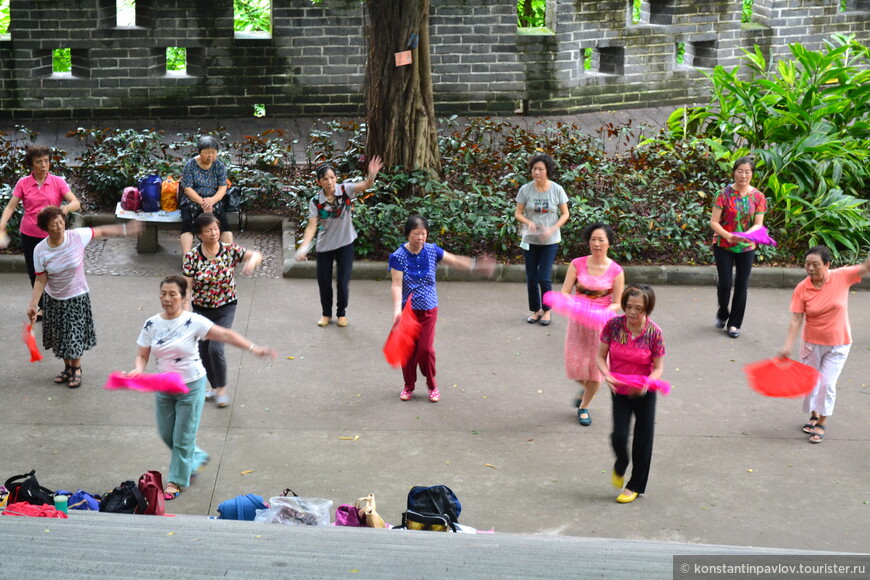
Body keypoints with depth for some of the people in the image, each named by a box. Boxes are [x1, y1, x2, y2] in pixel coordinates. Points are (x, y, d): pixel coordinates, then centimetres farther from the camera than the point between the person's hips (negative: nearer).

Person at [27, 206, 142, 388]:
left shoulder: (78, 236, -20)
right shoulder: (40, 251, -17)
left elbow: (102, 232, -4)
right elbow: (41, 280, -11)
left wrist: (125, 230, -2)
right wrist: (33, 304, -16)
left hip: (77, 297, -1)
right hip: (54, 299, 1)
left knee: (75, 335, 6)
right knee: (59, 336, 15)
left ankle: (76, 370, 31)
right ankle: (67, 368, 39)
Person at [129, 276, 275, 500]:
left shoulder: (193, 322, -14)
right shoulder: (151, 324, -3)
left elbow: (225, 335, -17)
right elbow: (142, 356, 0)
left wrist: (253, 348, -25)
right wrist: (138, 370, -22)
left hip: (191, 386, -5)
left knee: (183, 437, 3)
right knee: (166, 434, 16)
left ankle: (177, 481, 22)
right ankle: (197, 457, 42)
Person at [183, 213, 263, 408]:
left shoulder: (230, 250, -9)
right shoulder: (191, 257, -9)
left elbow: (257, 255, -14)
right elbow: (186, 287, -9)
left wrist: (252, 260, -38)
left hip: (225, 308, -2)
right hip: (201, 310, 2)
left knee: (215, 348, -14)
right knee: (203, 351, 10)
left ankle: (222, 388, 7)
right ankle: (214, 387, 32)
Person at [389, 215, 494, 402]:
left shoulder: (432, 251, -3)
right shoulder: (398, 256, -12)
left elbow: (454, 261, 7)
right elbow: (396, 284, -18)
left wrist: (477, 265, 2)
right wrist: (397, 308, -28)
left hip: (428, 308, 1)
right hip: (407, 309, -1)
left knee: (426, 348, 0)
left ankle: (432, 384, 21)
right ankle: (409, 385, 26)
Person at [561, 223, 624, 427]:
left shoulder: (616, 270, -9)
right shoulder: (577, 264, -6)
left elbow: (617, 303, -5)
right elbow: (564, 293, -6)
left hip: (601, 324, -1)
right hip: (578, 321, 1)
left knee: (596, 368, 7)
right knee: (574, 366, 5)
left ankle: (584, 407, 30)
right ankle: (585, 387, 42)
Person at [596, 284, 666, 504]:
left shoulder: (654, 333, -17)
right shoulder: (614, 325, -13)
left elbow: (658, 368, -9)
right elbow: (601, 357, -4)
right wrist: (607, 375, -23)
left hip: (644, 393, -1)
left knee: (643, 438, 9)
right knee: (619, 435, -9)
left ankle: (636, 486, 29)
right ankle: (620, 465, 28)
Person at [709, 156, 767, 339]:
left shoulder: (758, 197, 0)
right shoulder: (724, 194, -7)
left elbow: (758, 224, -4)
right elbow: (714, 222, -9)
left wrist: (747, 234, -25)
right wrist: (728, 235, -25)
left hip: (746, 247, 2)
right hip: (723, 246, -2)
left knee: (742, 285, 4)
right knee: (725, 283, -4)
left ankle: (734, 323, 18)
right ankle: (722, 313, 26)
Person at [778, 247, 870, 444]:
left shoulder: (841, 277, -15)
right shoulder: (802, 289, -15)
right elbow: (796, 319, -15)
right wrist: (787, 345, -21)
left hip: (838, 345, -1)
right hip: (812, 343, 1)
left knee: (827, 383, -1)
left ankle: (821, 424, 16)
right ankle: (814, 415, 39)